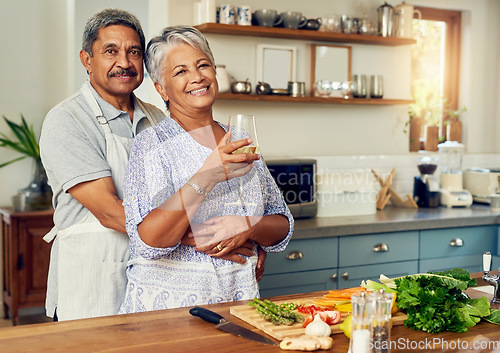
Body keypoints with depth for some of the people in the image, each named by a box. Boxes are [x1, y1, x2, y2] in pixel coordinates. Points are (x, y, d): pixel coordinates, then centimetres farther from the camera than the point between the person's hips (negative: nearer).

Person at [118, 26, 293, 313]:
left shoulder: (241, 143, 10)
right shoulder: (153, 144, -5)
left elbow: (283, 227, 11)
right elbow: (148, 241, -17)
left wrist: (248, 228, -9)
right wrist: (206, 178, -25)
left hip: (239, 299, 3)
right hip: (168, 303, -3)